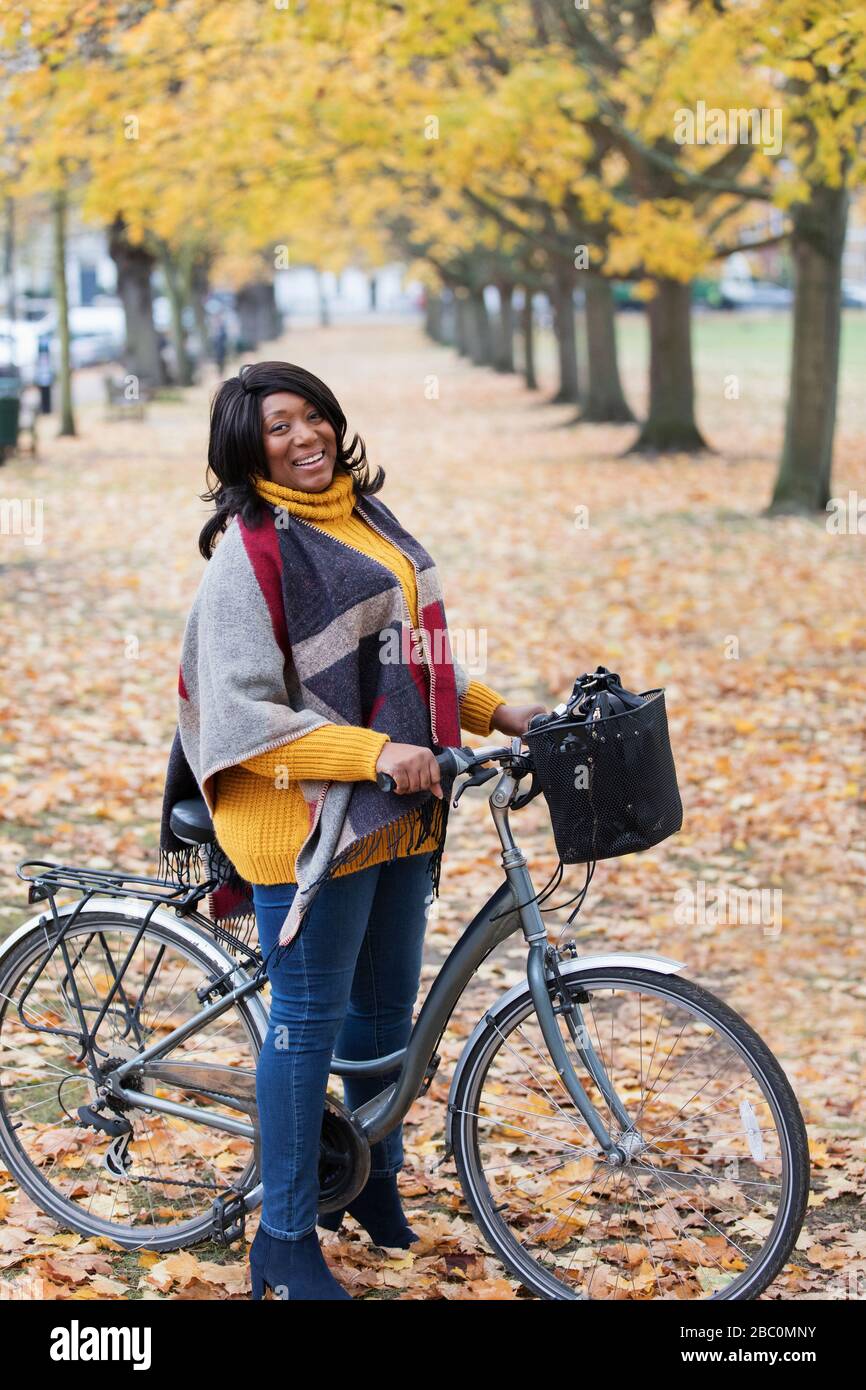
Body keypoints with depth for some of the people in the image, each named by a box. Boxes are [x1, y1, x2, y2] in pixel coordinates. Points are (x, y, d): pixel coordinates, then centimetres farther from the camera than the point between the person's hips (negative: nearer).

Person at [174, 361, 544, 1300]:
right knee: (309, 1019, -1)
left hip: (400, 815, 8)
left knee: (386, 1006, 18)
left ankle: (375, 1182, 38)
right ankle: (286, 1241, 10)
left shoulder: (366, 515, 11)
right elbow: (242, 712, -18)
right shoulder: (250, 549, -13)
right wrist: (375, 753, -23)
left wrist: (495, 712, 11)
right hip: (313, 819, -8)